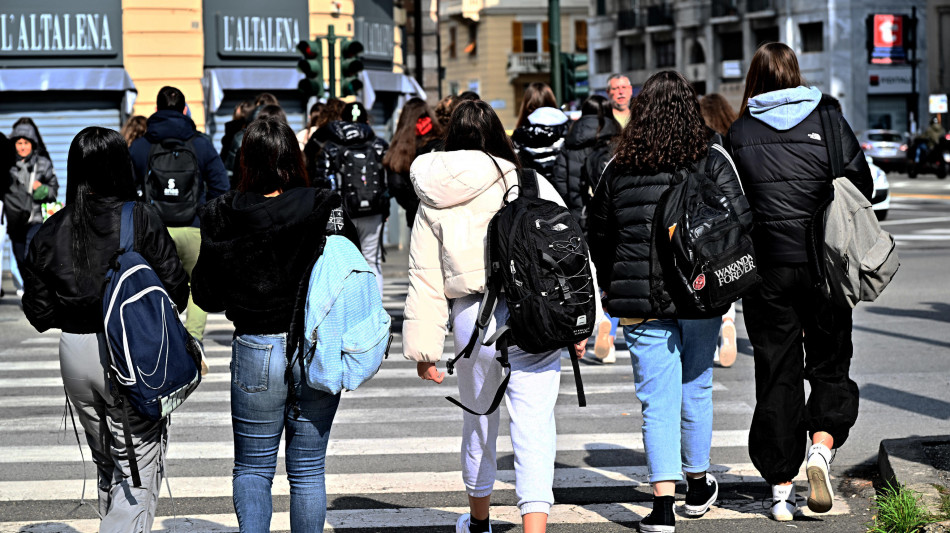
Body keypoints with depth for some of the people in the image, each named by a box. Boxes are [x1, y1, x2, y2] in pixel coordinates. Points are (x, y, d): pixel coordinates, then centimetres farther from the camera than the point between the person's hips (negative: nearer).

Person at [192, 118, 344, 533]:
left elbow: (206, 295, -1)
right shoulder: (326, 209, -10)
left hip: (256, 349, -1)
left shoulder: (223, 216, -8)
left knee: (252, 468, 12)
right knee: (308, 471, 11)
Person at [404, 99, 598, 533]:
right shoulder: (528, 184, 0)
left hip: (472, 318, 3)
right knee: (533, 426, -3)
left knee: (479, 421, 21)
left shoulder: (434, 201, 6)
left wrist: (423, 349, 10)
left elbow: (425, 281, 7)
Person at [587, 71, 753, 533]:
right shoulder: (711, 161, -4)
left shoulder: (618, 169, 3)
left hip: (639, 302, 0)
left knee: (658, 401, 1)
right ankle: (698, 486, 33)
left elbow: (598, 236, 11)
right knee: (696, 389, 16)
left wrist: (613, 289, 23)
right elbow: (741, 222, -10)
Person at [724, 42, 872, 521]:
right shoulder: (828, 120, -1)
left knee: (776, 373, 7)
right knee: (830, 363, 13)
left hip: (767, 267, 1)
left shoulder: (739, 134, 0)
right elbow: (861, 185, 2)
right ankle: (822, 443, -13)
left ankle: (780, 488, 7)